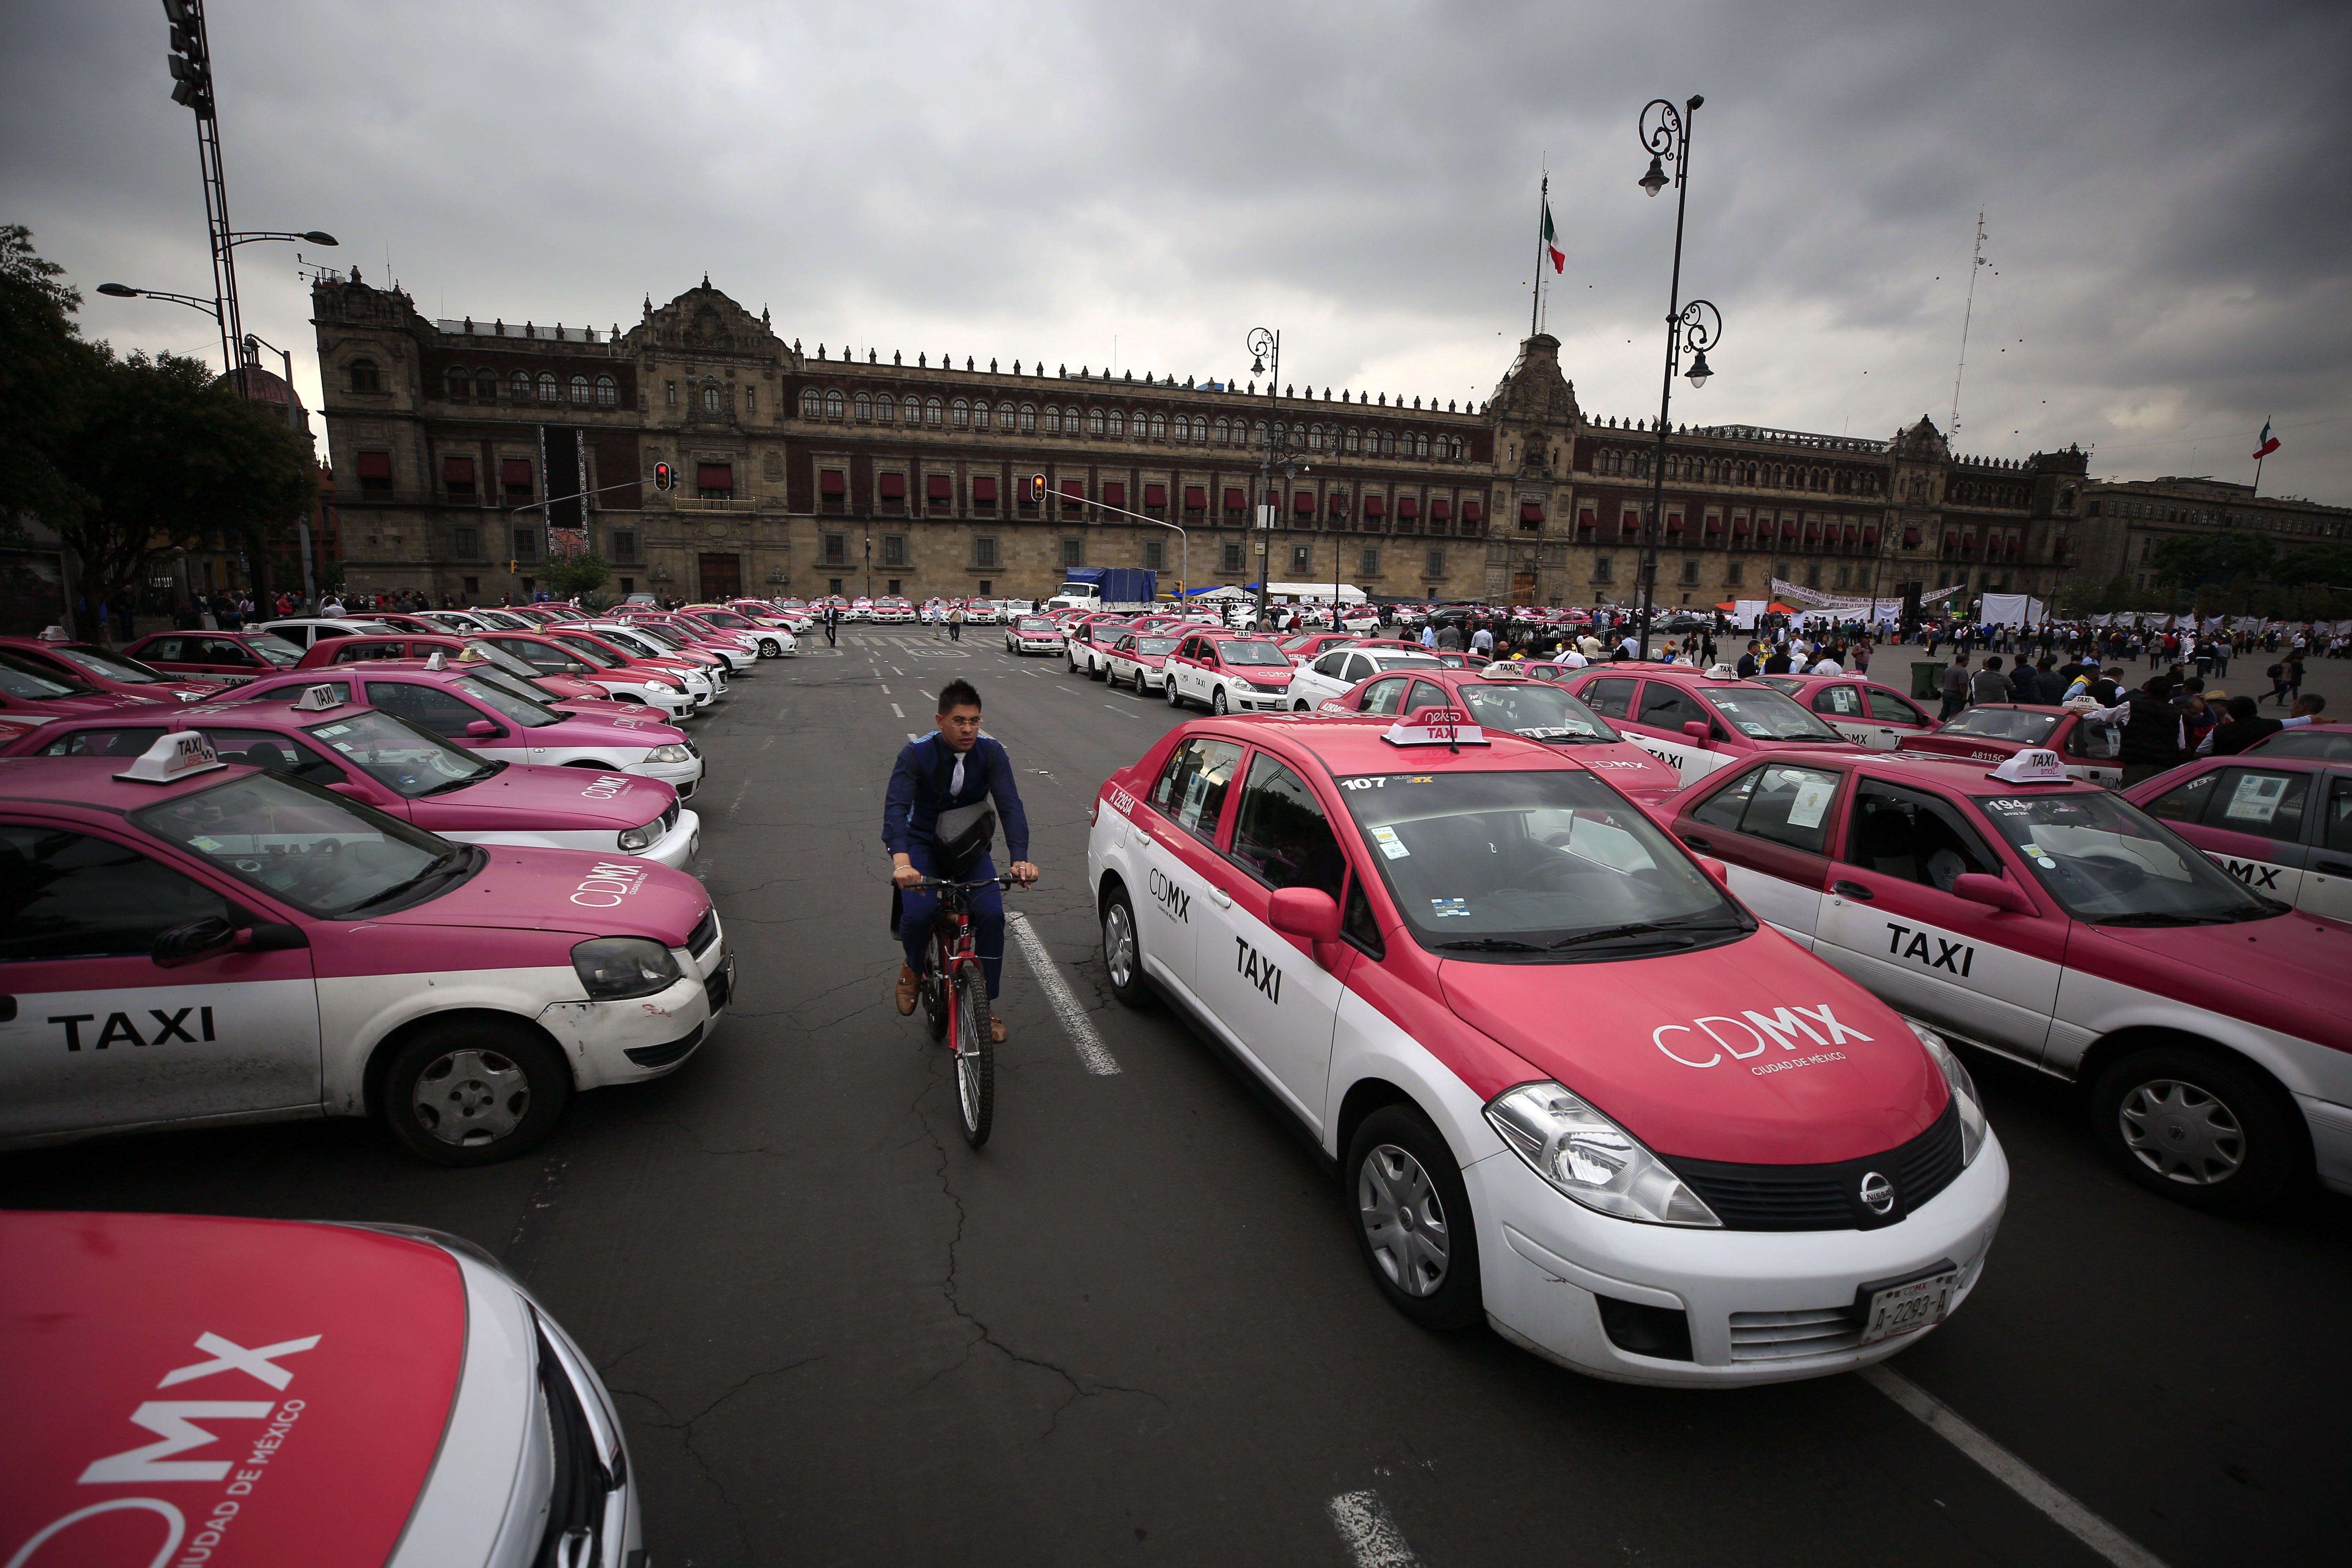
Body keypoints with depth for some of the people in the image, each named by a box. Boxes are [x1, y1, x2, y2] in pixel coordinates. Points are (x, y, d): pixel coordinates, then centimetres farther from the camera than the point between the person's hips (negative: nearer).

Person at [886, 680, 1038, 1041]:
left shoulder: (991, 752, -14)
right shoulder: (916, 754, -19)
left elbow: (1010, 805, -23)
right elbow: (896, 807, -32)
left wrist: (1020, 859, -40)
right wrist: (901, 861, -50)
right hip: (923, 844, -2)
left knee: (992, 914, -19)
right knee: (918, 913, -27)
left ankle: (987, 1006, 0)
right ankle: (913, 969, 9)